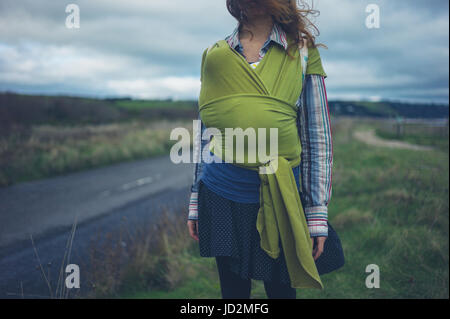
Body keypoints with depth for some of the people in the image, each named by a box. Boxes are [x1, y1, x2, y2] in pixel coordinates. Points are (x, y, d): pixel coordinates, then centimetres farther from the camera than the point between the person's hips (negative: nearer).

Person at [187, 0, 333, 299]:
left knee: (281, 289, 7)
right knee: (233, 292, 11)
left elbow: (318, 137, -1)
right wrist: (195, 201, 12)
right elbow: (204, 131, 13)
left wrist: (317, 214, -6)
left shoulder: (303, 52, 0)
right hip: (221, 197, 2)